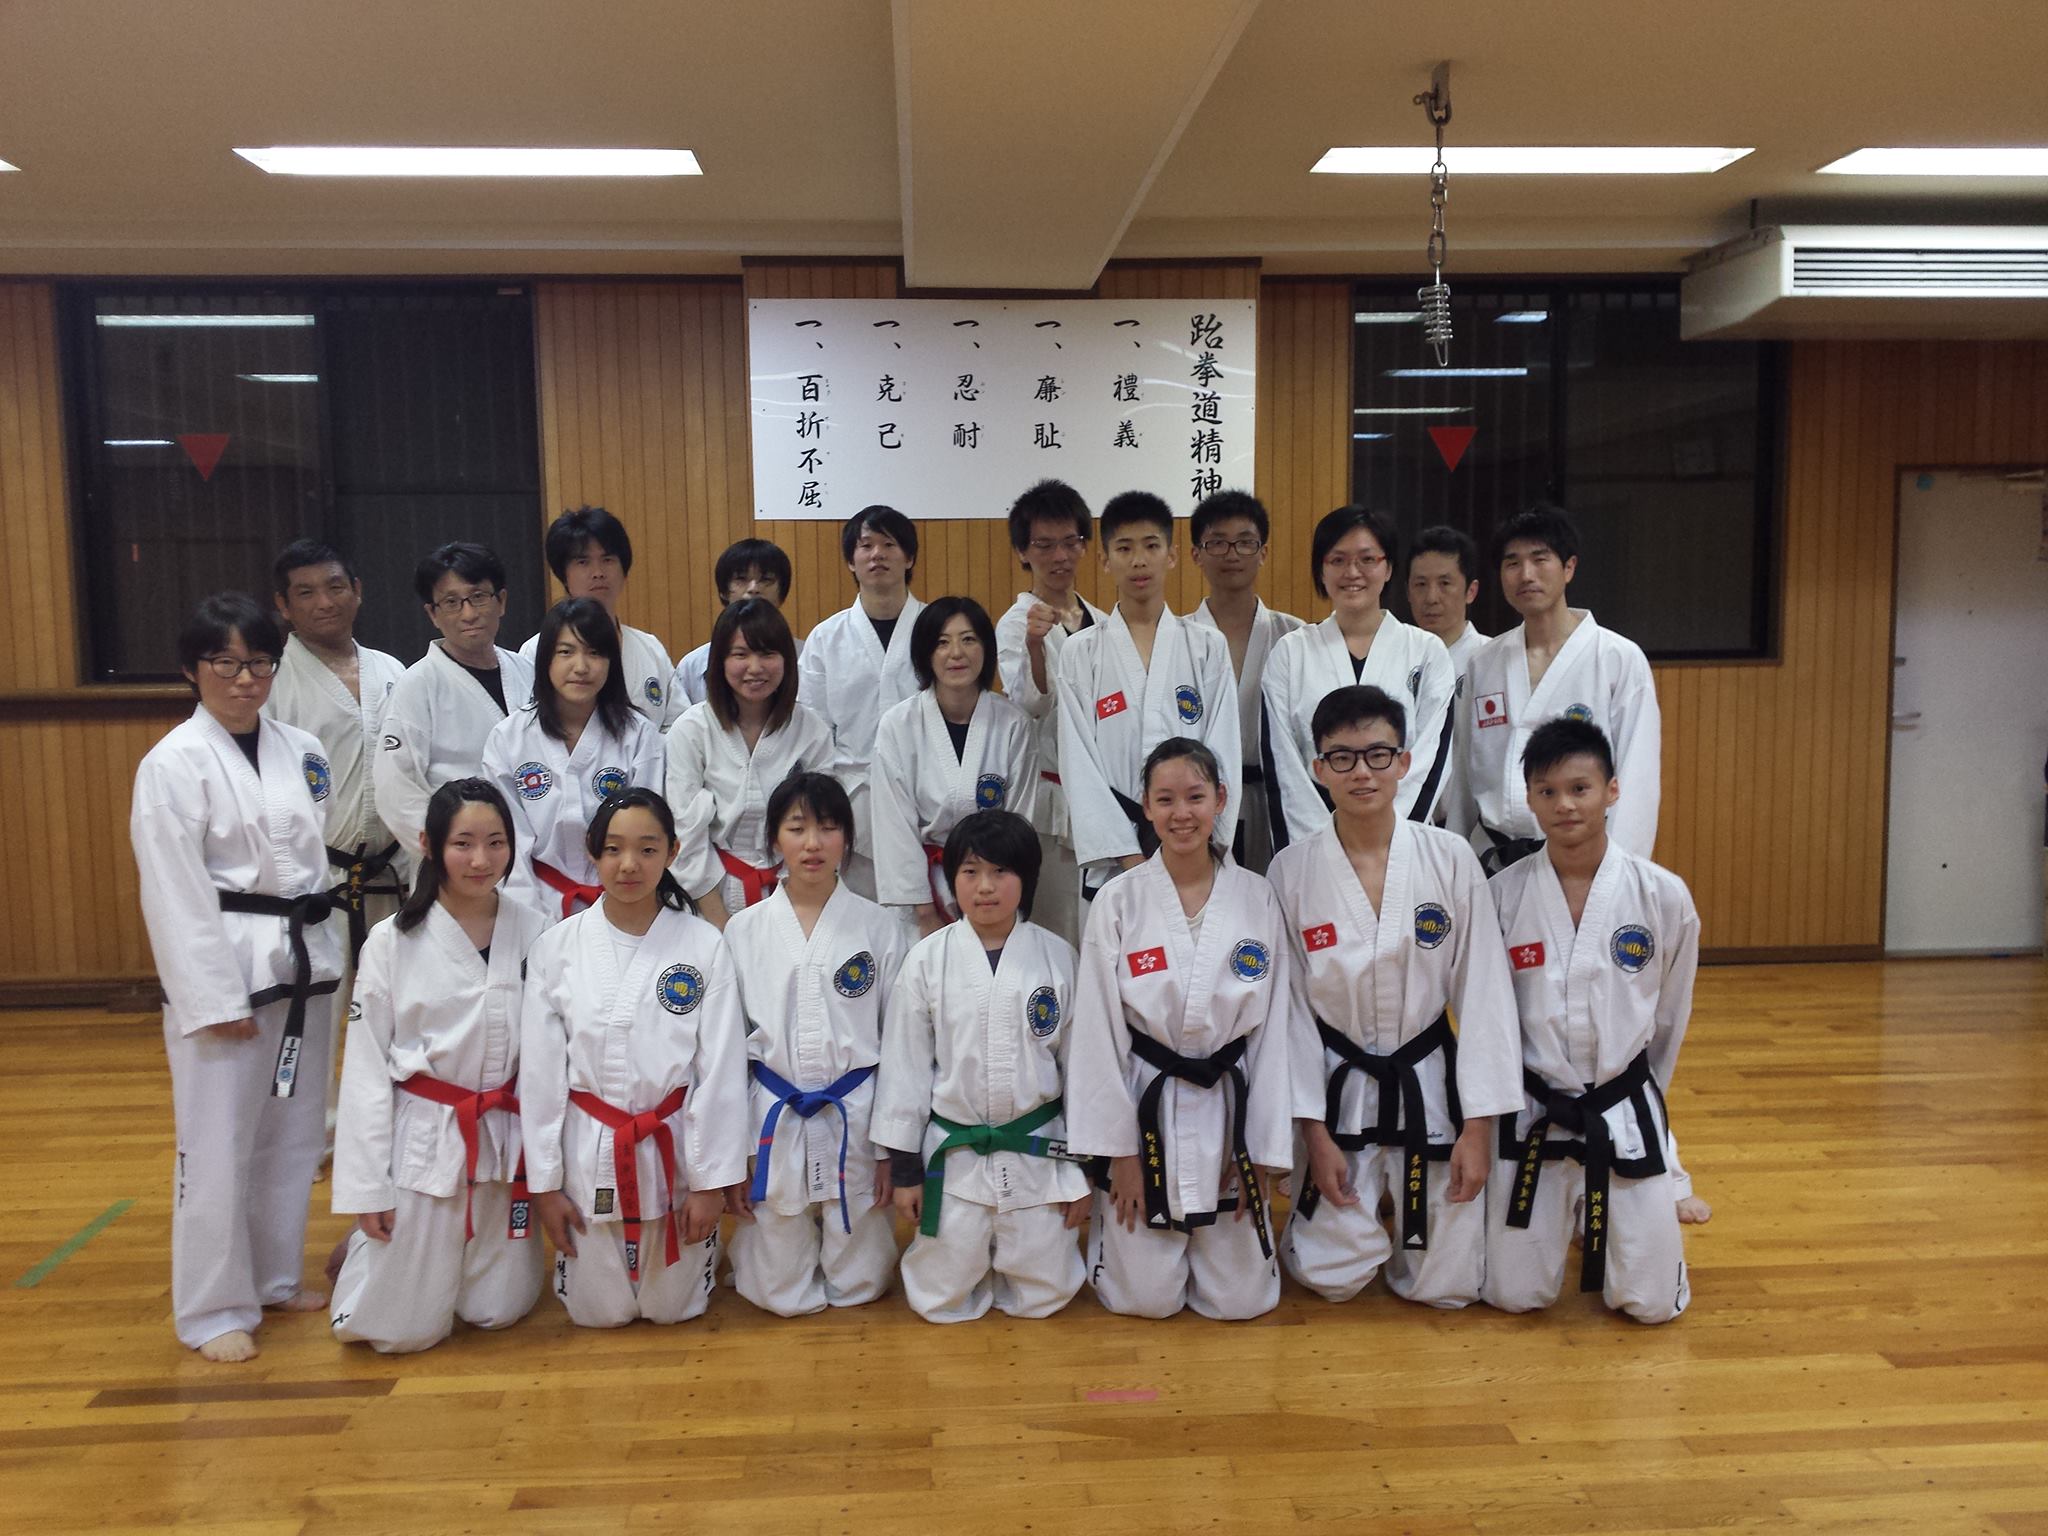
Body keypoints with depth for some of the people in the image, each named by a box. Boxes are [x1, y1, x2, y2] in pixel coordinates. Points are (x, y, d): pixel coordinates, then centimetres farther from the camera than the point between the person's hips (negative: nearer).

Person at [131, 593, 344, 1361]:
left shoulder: (301, 748, 7)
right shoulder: (173, 763, -9)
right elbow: (175, 894, -12)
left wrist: (315, 953, 10)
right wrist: (214, 997, -15)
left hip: (303, 958, 6)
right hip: (224, 964, -6)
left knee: (294, 1131, 15)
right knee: (218, 1143, 0)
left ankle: (276, 1276, 31)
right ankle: (213, 1309, 15)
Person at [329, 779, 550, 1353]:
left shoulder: (534, 933, -5)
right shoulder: (393, 942, -10)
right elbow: (366, 1068, -5)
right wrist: (367, 1189, -5)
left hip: (506, 1140, 2)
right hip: (422, 1140, -2)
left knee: (497, 1311, 11)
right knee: (402, 1329, 5)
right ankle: (370, 1246, 34)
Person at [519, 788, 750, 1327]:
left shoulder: (704, 946, -9)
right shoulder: (556, 948, -6)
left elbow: (722, 1068, -7)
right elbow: (540, 1072, -1)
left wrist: (711, 1181, -6)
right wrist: (544, 1182, 0)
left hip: (674, 1148, -1)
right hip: (587, 1150, 1)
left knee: (673, 1306, 13)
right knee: (598, 1311, 13)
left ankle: (702, 1239, 42)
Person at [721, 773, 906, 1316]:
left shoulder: (880, 928, -2)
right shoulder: (743, 931, 0)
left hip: (855, 1120, 0)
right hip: (772, 1121, 0)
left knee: (859, 1286, 10)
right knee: (779, 1292, 9)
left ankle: (848, 1258, 42)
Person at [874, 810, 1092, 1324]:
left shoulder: (1058, 958, -5)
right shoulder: (927, 961, -7)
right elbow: (905, 1066, -1)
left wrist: (1084, 1169, 3)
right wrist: (904, 1167, 0)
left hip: (1038, 1153, 1)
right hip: (953, 1155, 0)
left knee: (1043, 1296, 9)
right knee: (941, 1299, 7)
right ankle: (962, 1257, 38)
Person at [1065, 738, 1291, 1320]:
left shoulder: (1257, 900, -3)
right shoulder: (1118, 902, -8)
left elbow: (1273, 1031, 0)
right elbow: (1099, 1032, -6)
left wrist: (1264, 1153, -1)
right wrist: (1119, 1151, -6)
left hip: (1230, 1108, 2)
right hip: (1145, 1109, -1)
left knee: (1240, 1300, 7)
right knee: (1146, 1299, 4)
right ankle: (1109, 1216, 34)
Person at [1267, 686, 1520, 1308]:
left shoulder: (1451, 859, -10)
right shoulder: (1291, 871, -9)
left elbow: (1483, 993, -6)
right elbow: (1291, 1005, -4)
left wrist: (1478, 1126, -7)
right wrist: (1314, 1132, -5)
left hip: (1432, 1087, 0)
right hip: (1337, 1092, 0)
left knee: (1446, 1284, 6)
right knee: (1332, 1277, 4)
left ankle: (1403, 1205, 38)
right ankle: (1360, 1207, 36)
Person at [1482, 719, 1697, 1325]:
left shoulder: (1663, 896, -10)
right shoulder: (1503, 896, -10)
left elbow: (1669, 1014, 6)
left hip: (1624, 1110, 0)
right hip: (1531, 1110, 0)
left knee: (1650, 1301, 4)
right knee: (1515, 1295, 6)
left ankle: (1595, 1222, 36)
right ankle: (1567, 1216, 38)